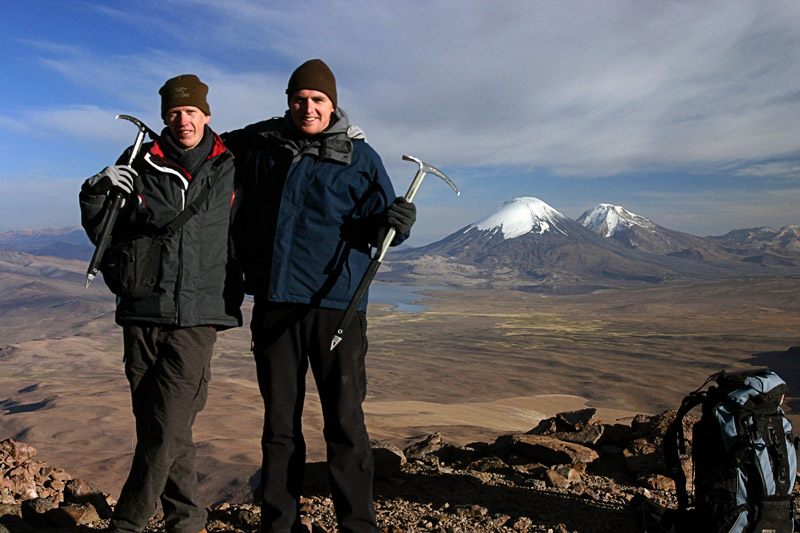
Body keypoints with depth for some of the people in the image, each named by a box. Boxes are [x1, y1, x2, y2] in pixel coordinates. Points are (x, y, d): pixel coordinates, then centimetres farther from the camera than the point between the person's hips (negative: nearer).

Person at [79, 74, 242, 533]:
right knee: (159, 429, 8)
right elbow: (104, 235, 9)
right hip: (142, 314, 2)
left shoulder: (230, 168, 5)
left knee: (166, 432, -7)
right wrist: (98, 192, -7)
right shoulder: (140, 165, 7)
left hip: (197, 319, -2)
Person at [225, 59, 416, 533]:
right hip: (274, 302, 3)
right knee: (280, 421, 11)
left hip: (337, 303, -2)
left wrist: (397, 221, -18)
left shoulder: (359, 156, 3)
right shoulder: (259, 145, 9)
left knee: (345, 422, -1)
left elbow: (378, 224, 3)